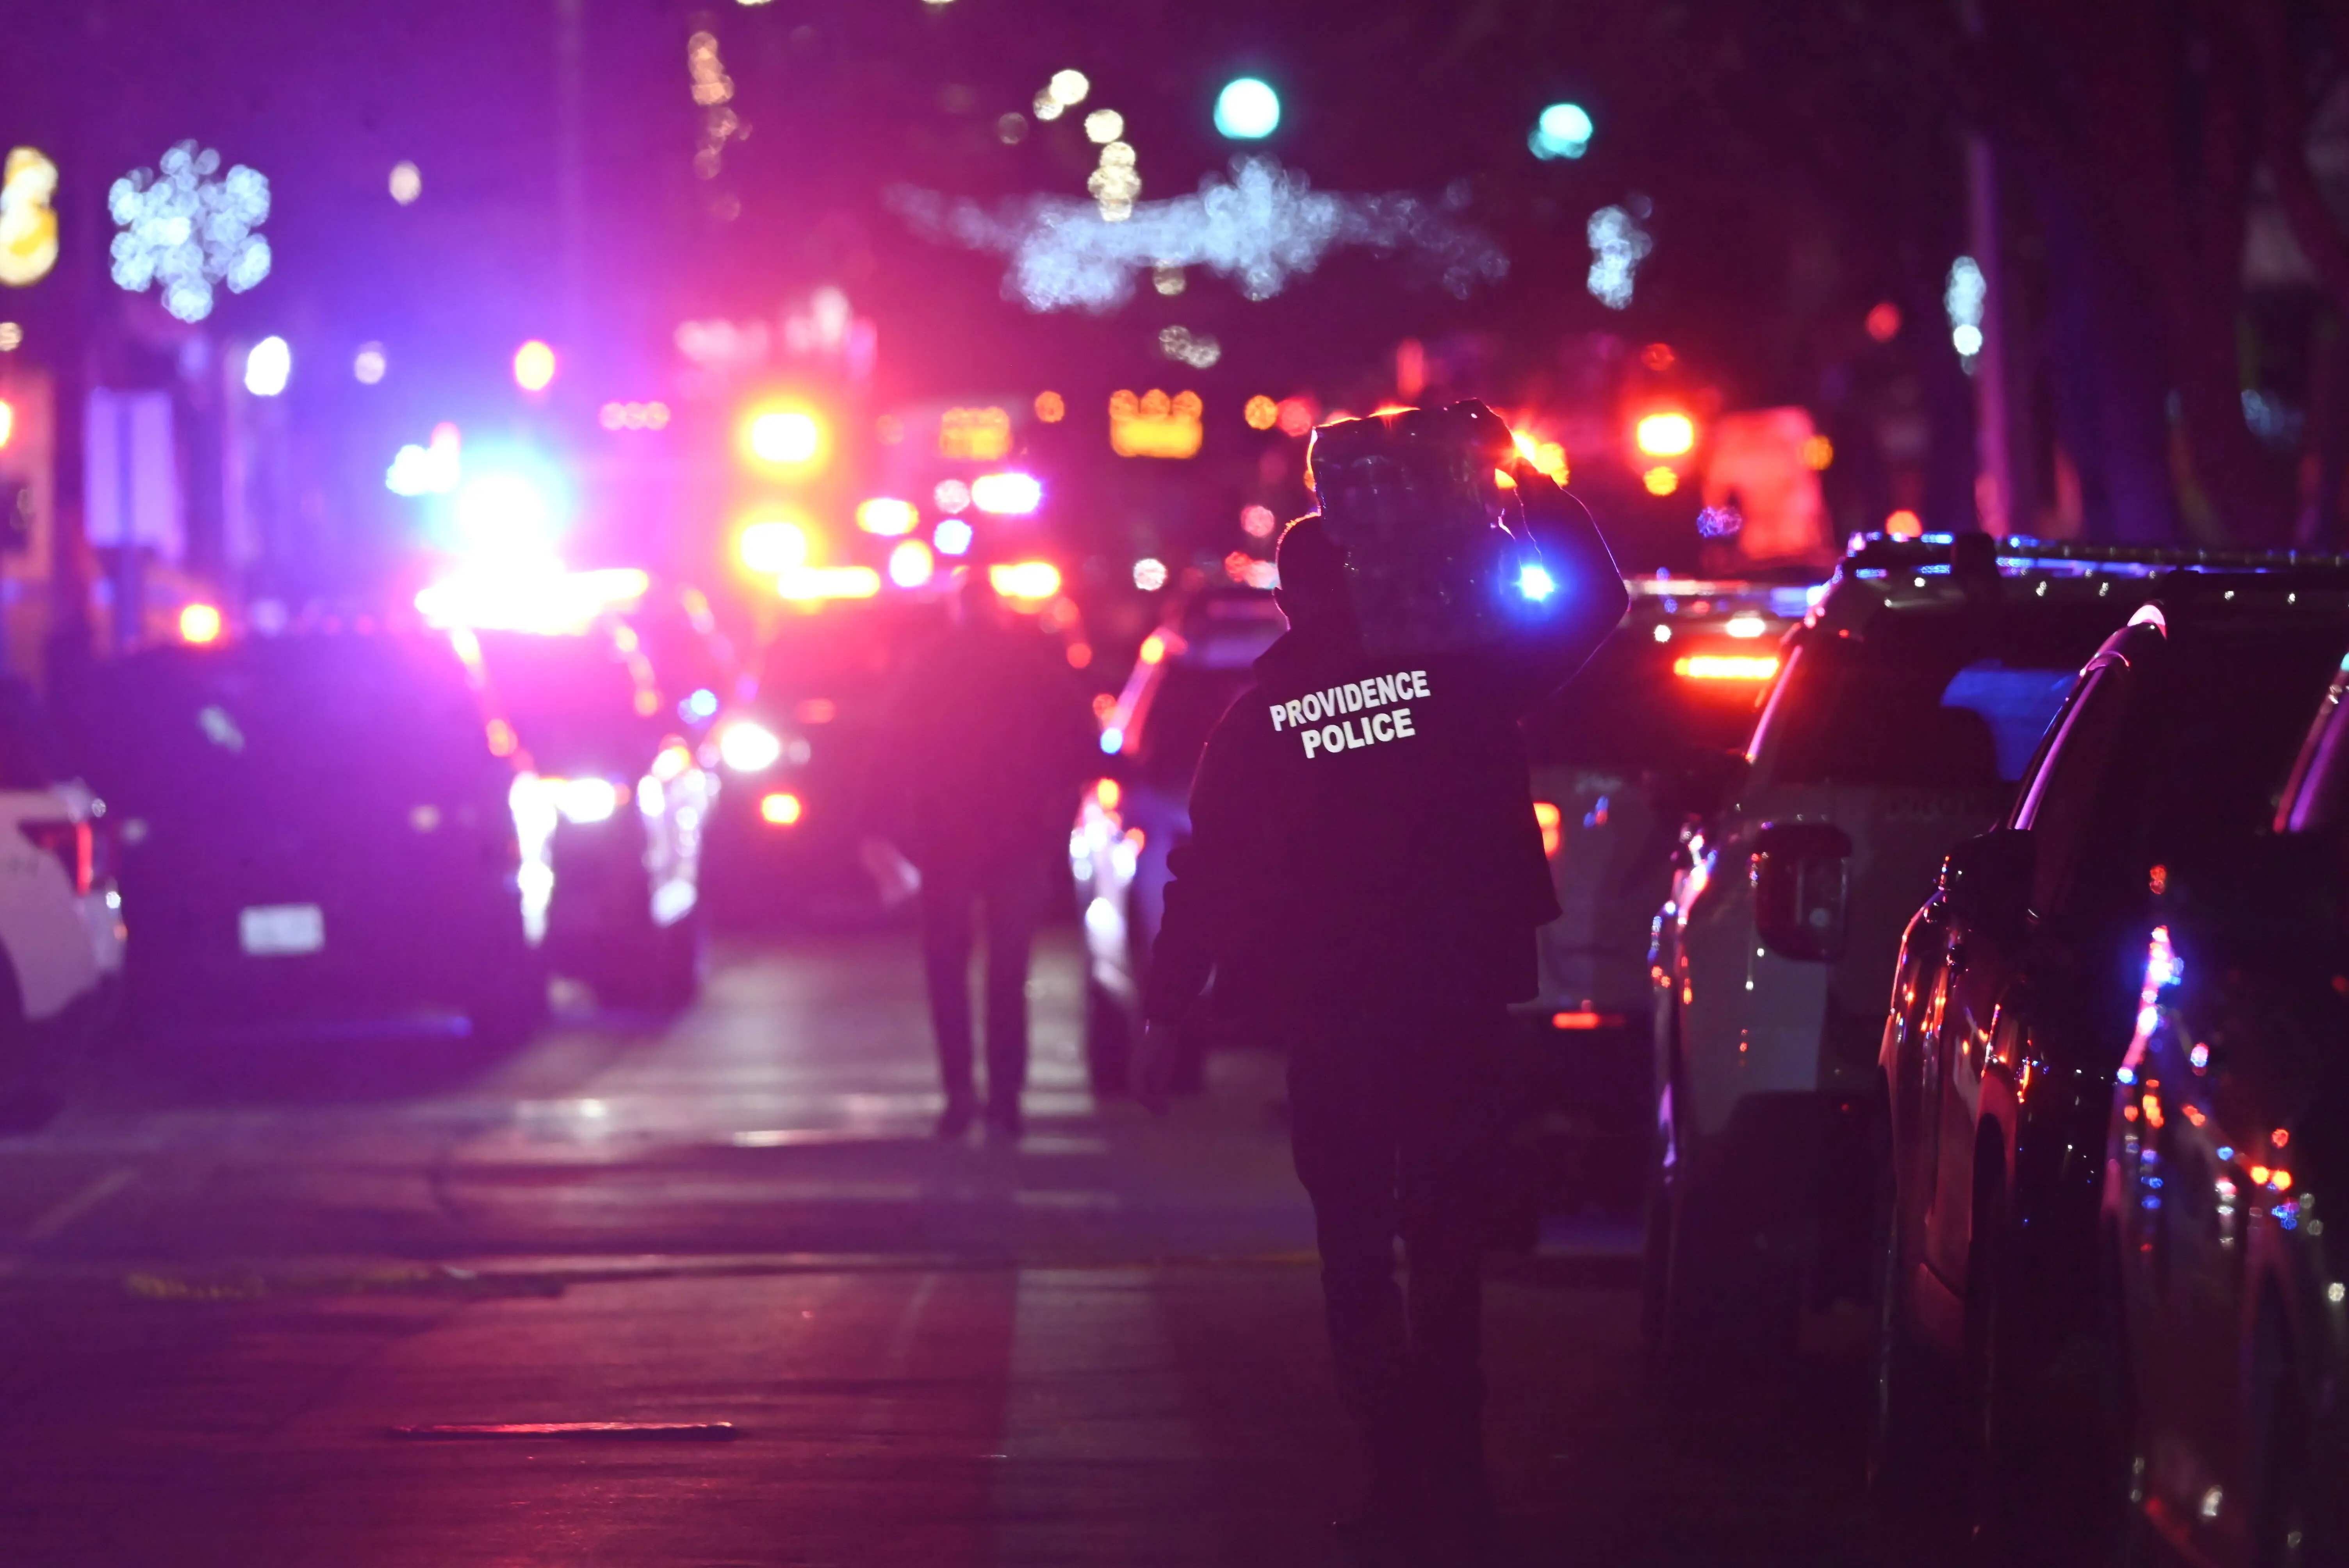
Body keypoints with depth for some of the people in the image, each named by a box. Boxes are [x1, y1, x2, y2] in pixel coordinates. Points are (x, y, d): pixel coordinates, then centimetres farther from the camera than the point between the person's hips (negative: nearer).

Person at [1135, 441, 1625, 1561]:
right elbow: (1591, 598, 6)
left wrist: (1166, 1013, 5)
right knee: (1448, 1238, 12)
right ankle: (1455, 1477, 10)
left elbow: (1205, 877, -1)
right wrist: (1527, 485, 13)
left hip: (1329, 1018, -1)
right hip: (1453, 1007, 1)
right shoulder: (1450, 673, -3)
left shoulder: (1256, 720, -1)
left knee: (1355, 1247, 6)